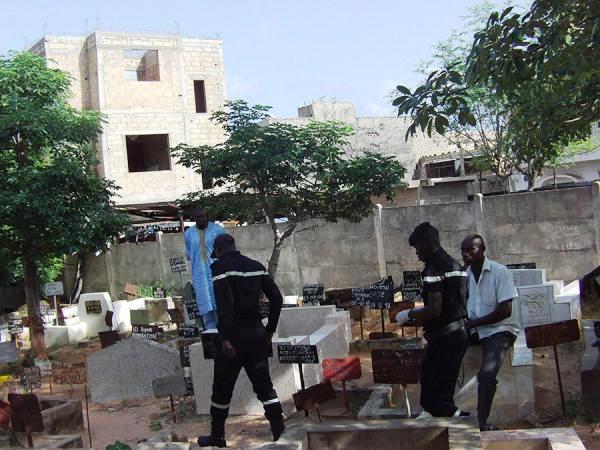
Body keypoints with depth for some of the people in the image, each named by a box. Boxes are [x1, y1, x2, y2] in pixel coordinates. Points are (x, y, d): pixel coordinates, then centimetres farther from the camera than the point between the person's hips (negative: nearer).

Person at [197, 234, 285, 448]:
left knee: (222, 388, 9)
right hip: (256, 332, 5)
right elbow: (276, 298, 6)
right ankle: (280, 431, 6)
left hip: (234, 334, -5)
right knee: (264, 384, 10)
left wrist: (225, 338, -22)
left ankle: (217, 436, 19)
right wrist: (270, 330, 12)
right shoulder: (256, 266, 9)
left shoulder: (219, 267, -8)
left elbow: (224, 303, -21)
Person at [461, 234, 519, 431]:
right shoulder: (465, 275, 8)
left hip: (499, 329, -7)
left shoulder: (500, 272, -10)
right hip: (474, 331, 7)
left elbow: (505, 311, -15)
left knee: (486, 374, -27)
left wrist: (473, 323, -17)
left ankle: (482, 422, -13)